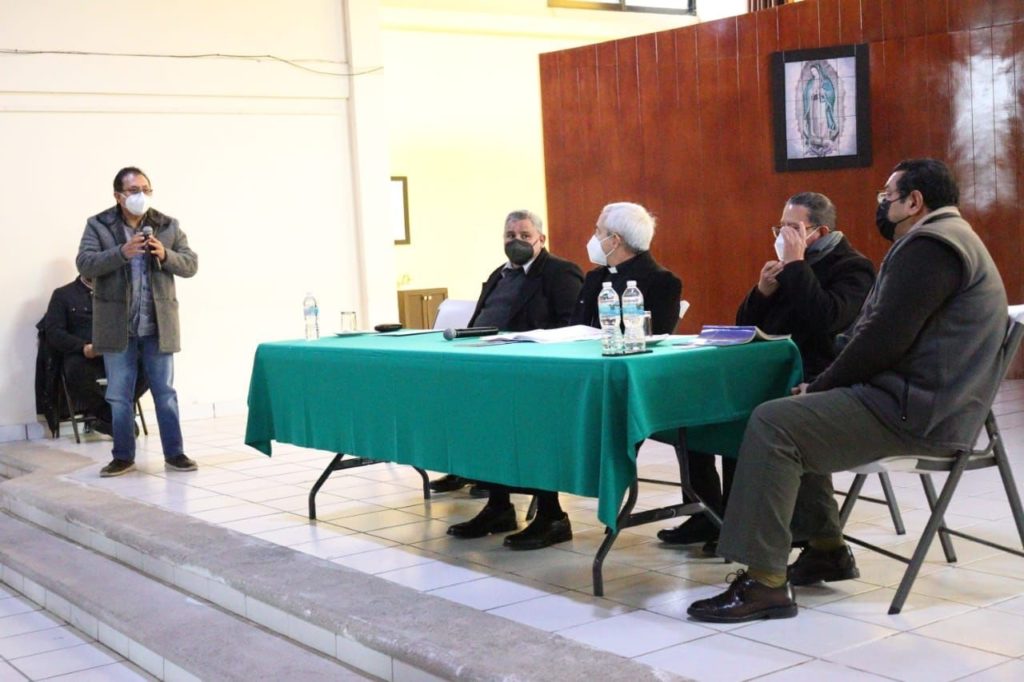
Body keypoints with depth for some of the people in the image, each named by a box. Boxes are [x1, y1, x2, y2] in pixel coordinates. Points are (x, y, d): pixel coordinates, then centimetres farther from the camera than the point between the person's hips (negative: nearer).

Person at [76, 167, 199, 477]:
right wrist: (121, 252, -25)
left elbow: (191, 264, 1)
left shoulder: (168, 226, 4)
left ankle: (174, 454, 13)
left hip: (158, 325, 1)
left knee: (165, 393, 6)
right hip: (117, 326, 0)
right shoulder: (98, 226, -1)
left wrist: (165, 255, -18)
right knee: (119, 396, 7)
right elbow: (85, 265, -12)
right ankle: (123, 457, 17)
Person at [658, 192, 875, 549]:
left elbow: (826, 318, -25)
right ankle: (708, 511, 1)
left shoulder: (853, 268, -4)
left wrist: (796, 264, -18)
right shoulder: (787, 266, 19)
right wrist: (762, 290, 0)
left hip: (813, 383, -8)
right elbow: (744, 325, 19)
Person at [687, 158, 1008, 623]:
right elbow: (878, 330, 18)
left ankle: (764, 582, -20)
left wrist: (819, 387, -9)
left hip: (916, 411, -11)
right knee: (789, 417, 17)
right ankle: (826, 549, 18)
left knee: (772, 424, -19)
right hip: (911, 397, 11)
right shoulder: (935, 241, 23)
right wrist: (821, 387, 7)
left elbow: (885, 338, -22)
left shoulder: (931, 245, -13)